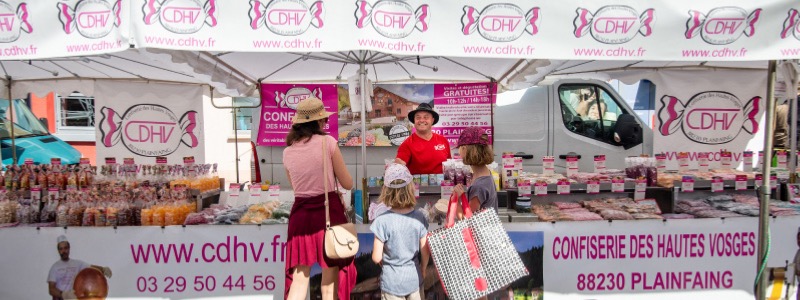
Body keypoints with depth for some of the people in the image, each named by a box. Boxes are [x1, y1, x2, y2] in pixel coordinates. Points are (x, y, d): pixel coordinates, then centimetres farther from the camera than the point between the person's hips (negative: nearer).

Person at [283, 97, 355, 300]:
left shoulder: (287, 152, 5)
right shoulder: (328, 142, -7)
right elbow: (348, 184, -2)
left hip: (300, 214, 4)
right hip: (328, 211, -4)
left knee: (298, 280, 10)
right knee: (330, 281, 7)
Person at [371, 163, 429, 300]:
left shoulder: (382, 221, -22)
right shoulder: (419, 217, -13)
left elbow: (376, 258, -16)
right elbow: (425, 251, -4)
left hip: (392, 282, -2)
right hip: (415, 279, 3)